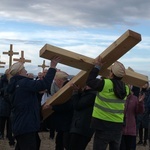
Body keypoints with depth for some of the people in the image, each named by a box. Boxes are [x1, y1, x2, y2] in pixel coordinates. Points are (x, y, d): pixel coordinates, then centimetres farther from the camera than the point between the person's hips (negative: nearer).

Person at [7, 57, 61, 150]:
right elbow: (45, 84, -22)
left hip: (20, 126, 10)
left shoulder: (15, 85, 15)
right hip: (26, 126, -10)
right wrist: (52, 67, -16)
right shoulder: (24, 83, -15)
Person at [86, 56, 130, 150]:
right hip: (118, 126, 5)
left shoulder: (105, 84, -16)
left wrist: (97, 67, 2)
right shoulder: (125, 88, 2)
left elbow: (90, 81, -6)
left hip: (103, 125, -5)